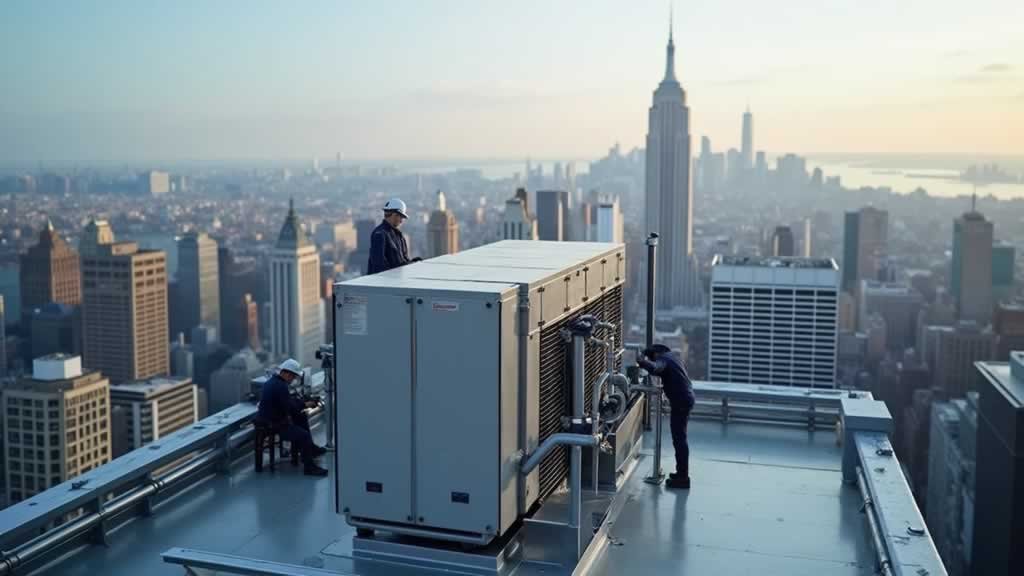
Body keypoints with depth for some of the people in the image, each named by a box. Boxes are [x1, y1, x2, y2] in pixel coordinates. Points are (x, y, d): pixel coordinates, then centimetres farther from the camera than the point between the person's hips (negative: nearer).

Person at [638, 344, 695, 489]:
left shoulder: (663, 359, -13)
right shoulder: (671, 356, 17)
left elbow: (654, 368, -36)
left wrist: (640, 361, -23)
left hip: (680, 401, -10)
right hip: (686, 398, 10)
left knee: (679, 439, -6)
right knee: (680, 438, 17)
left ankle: (683, 478, -3)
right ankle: (682, 473, 24)